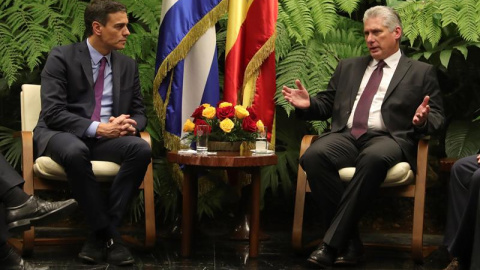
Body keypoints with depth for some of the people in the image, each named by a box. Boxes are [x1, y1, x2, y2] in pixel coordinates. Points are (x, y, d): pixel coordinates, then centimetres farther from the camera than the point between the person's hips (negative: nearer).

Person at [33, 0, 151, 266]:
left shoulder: (128, 65, 10)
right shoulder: (61, 57, -6)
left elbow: (139, 113, 13)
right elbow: (53, 112, -15)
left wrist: (130, 124, -14)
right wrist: (97, 128, -27)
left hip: (107, 138, 4)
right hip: (62, 135, -4)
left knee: (142, 149, -28)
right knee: (75, 151, -40)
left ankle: (98, 234, -23)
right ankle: (107, 233, -24)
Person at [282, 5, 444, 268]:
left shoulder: (422, 72, 16)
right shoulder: (348, 67, 26)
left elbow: (437, 118, 11)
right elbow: (327, 105, 25)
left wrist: (423, 120, -13)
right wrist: (308, 104, 3)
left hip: (388, 139, -3)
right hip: (346, 136, 3)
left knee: (373, 158, -41)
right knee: (313, 156, -32)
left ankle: (331, 242, -33)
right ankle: (349, 240, -24)